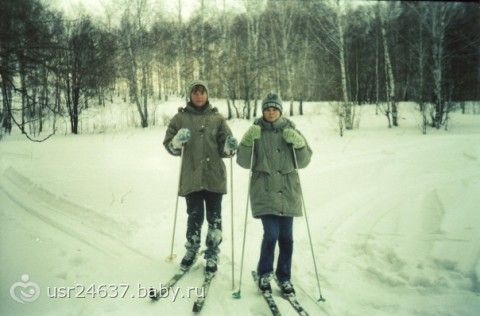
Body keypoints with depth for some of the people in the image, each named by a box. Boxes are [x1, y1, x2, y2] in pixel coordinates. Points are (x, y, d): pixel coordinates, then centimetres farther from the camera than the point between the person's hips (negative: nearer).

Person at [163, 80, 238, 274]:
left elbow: (224, 148, 7)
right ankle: (191, 252, 27)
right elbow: (169, 145, 6)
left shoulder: (217, 118, 6)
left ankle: (212, 256, 20)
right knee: (194, 217, 4)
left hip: (214, 176, 1)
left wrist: (229, 148, -16)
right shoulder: (180, 118, 5)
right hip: (191, 176, 0)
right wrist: (177, 142, -16)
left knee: (214, 218, 5)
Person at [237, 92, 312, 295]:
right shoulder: (256, 132, 4)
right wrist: (248, 142, -17)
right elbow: (244, 162, -3)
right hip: (264, 190, -2)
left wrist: (299, 144, -13)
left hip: (288, 190, 2)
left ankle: (284, 277, 23)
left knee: (286, 237, 5)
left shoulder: (290, 131, 7)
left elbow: (303, 162, 4)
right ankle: (264, 274, 13)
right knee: (271, 233, -10)